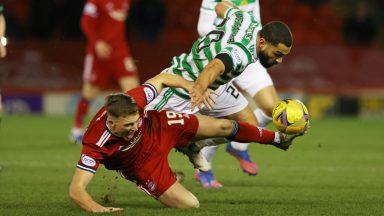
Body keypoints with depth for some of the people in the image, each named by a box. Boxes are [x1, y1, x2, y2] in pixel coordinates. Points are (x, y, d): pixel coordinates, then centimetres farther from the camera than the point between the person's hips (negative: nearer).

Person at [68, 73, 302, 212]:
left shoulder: (132, 101, -35)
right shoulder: (96, 144, -44)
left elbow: (162, 79, -13)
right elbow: (76, 189, -45)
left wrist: (192, 87, -19)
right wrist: (96, 208, -62)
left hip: (158, 127, 3)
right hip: (143, 166, -3)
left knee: (223, 127, 6)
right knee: (190, 204, -5)